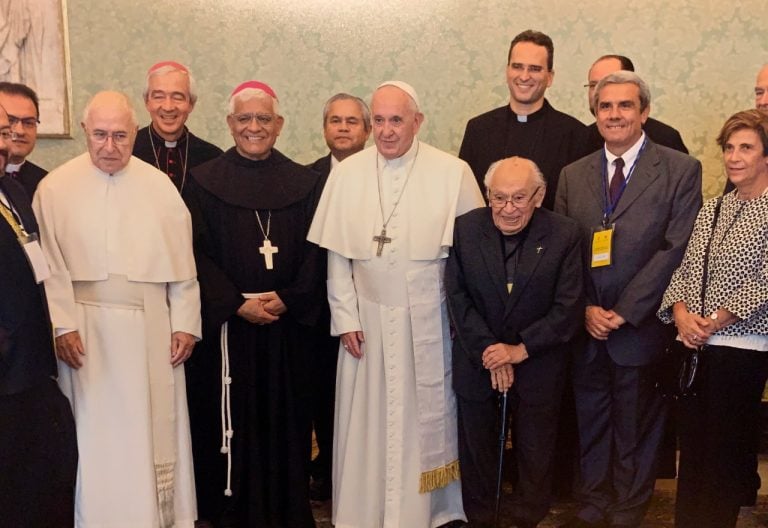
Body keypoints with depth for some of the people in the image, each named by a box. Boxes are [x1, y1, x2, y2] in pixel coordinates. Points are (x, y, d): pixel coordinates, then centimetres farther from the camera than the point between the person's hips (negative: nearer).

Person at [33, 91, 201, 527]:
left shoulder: (160, 186, 2)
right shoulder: (55, 187, -1)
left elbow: (182, 263, 3)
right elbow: (51, 267, -2)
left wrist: (185, 323, 1)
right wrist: (63, 325, -8)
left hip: (151, 327, 1)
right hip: (85, 327, -1)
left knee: (155, 430, 8)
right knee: (94, 431, 7)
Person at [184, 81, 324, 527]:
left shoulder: (305, 183, 6)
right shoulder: (205, 182, 2)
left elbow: (314, 253, 3)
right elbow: (199, 253, -3)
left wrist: (288, 300, -11)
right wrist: (237, 304, -13)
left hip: (289, 326, 2)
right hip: (228, 325, -1)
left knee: (286, 418, 8)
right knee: (234, 420, 5)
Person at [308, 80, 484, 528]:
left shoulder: (453, 173, -6)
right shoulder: (346, 174, -1)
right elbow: (337, 254, 1)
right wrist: (346, 318, -2)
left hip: (428, 321, -1)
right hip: (368, 318, 1)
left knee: (425, 415, 10)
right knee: (368, 419, 9)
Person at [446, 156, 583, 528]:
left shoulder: (564, 235, -13)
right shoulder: (465, 228, -9)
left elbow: (568, 308, -14)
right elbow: (457, 296, -10)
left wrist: (520, 350, -18)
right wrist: (488, 351, -16)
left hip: (537, 365, -1)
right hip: (477, 360, 1)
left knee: (535, 452, 15)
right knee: (476, 448, 16)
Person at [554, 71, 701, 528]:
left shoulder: (681, 170, -4)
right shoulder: (573, 175, 8)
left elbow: (677, 249, -11)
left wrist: (624, 312, -14)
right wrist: (585, 309, -7)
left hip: (642, 329, -3)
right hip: (584, 327, 3)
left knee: (636, 429, 10)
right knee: (591, 425, 14)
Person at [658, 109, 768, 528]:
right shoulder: (711, 210, 13)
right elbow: (684, 268, 10)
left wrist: (717, 320, -14)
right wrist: (680, 311, -7)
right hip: (693, 346, 6)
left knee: (727, 450, 3)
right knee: (691, 444, 12)